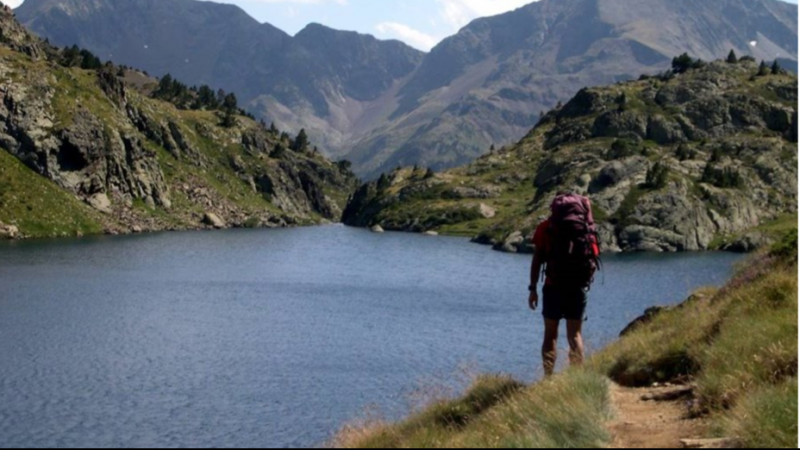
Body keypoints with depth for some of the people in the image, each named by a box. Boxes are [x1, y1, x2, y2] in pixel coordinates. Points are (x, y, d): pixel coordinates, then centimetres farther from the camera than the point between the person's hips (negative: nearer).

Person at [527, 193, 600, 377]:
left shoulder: (546, 227, 3)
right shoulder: (588, 228, 9)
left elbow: (537, 260, -1)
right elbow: (594, 258, 6)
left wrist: (533, 288, 2)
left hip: (554, 286, -2)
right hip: (579, 288, 2)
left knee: (550, 335, 6)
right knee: (575, 335, 10)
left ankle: (548, 378, 0)